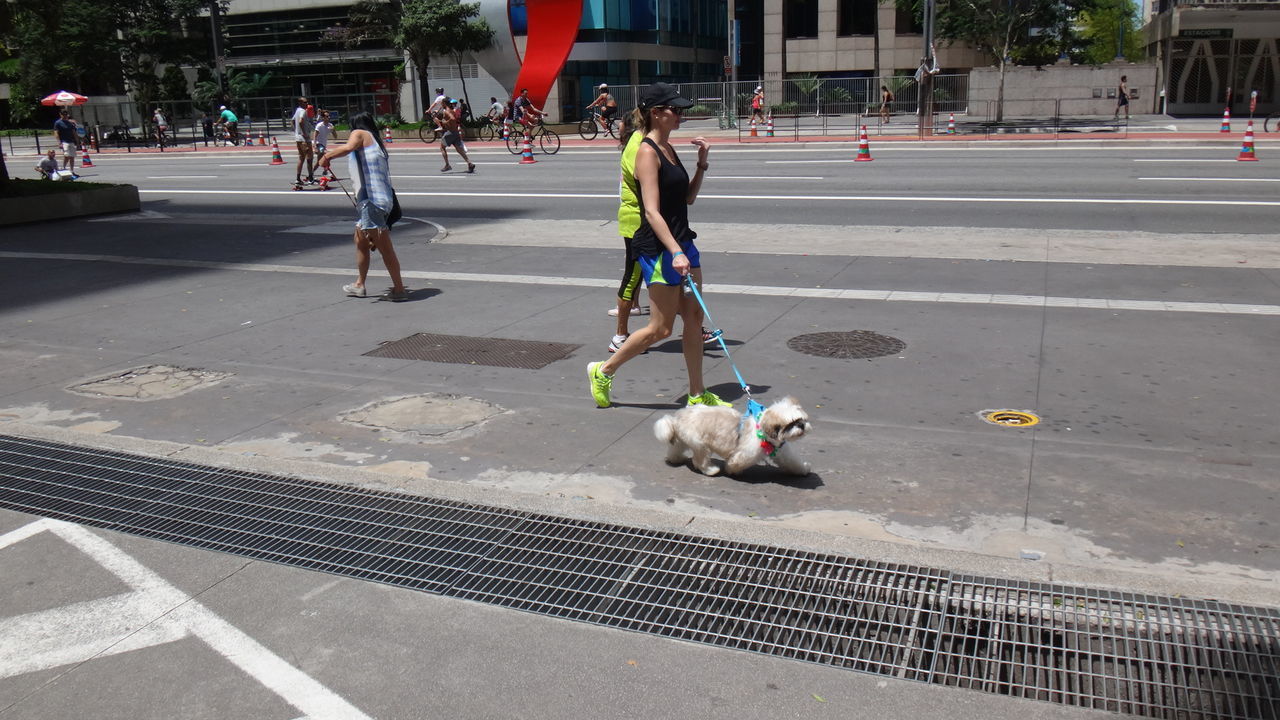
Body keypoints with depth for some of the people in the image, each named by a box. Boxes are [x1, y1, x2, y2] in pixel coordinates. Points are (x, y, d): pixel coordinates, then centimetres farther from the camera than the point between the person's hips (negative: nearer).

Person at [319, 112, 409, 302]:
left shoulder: (359, 133, 1)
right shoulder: (374, 140, 24)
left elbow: (348, 147, -23)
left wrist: (327, 156, -10)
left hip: (371, 199, -10)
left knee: (384, 247, -7)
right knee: (361, 242, 23)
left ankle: (399, 290, -5)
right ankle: (359, 286, 35)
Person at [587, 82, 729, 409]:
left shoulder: (668, 148, 13)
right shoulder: (647, 152, -14)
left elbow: (688, 197, 21)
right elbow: (652, 211, -23)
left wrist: (702, 163, 9)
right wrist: (674, 253, -32)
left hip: (681, 242, 9)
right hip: (657, 248, -9)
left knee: (694, 317, 9)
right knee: (661, 328, -2)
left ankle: (697, 394, 18)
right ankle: (603, 371, 15)